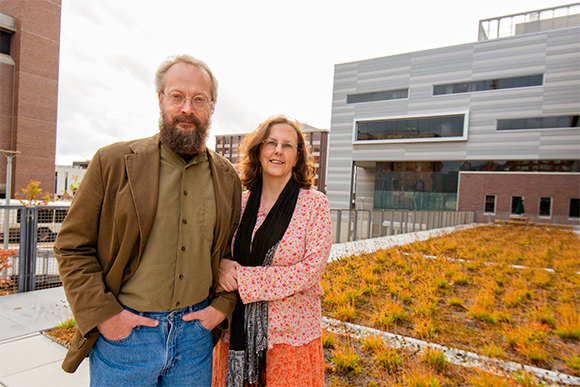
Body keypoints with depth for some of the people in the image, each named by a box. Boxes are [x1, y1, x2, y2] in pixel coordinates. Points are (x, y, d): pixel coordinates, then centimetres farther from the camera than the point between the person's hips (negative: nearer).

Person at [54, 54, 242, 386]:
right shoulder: (113, 162, -6)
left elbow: (235, 252, 9)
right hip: (122, 332, -2)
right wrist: (102, 314, -10)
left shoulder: (228, 178, 2)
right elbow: (72, 247, -4)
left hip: (196, 331, 3)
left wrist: (223, 306, 0)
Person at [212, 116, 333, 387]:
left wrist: (243, 278, -16)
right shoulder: (240, 202, 3)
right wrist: (221, 269, -13)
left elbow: (311, 269, -14)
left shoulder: (315, 204, -7)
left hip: (291, 334, -2)